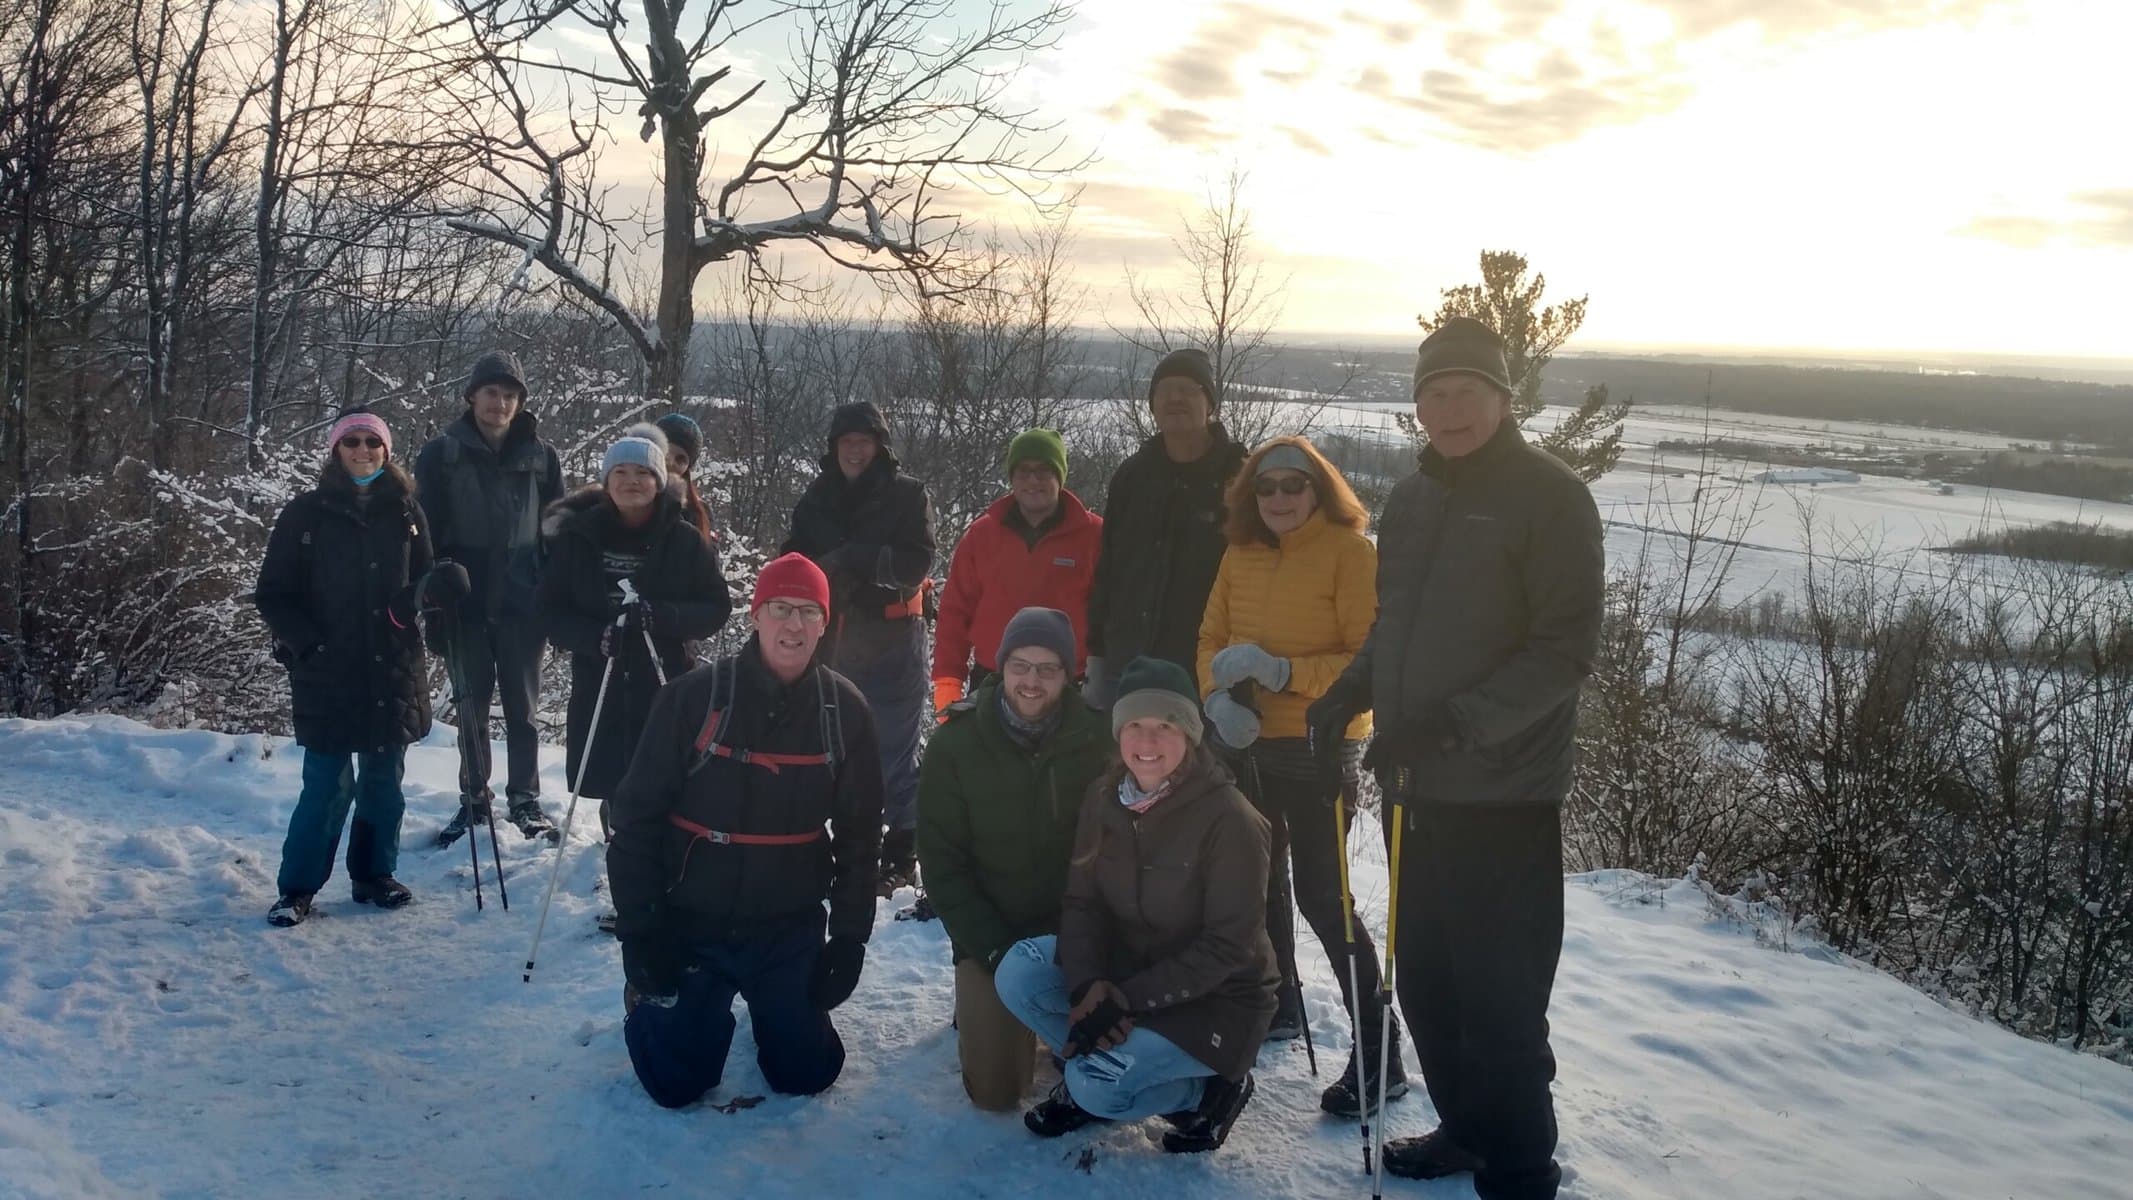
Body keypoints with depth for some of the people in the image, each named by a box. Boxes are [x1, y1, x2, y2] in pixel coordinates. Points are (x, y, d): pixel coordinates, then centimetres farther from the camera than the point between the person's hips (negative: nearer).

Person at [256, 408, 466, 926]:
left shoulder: (405, 512, 7)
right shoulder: (306, 514, -1)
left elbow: (420, 582, 10)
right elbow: (273, 595, 1)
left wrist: (432, 587, -14)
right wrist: (310, 644, -11)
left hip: (393, 670, 3)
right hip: (326, 673, -3)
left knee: (384, 781, 11)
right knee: (328, 785, -4)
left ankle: (374, 875, 25)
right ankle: (298, 888, 9)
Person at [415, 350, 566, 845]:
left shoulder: (540, 457, 4)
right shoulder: (442, 454, 0)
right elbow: (426, 533, -1)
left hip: (521, 602, 0)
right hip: (466, 603, 0)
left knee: (522, 707, 7)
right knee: (471, 706, 9)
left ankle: (525, 799, 19)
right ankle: (474, 798, 22)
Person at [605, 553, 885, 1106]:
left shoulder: (844, 709, -7)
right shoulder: (694, 696, -15)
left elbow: (859, 833, 1)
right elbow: (637, 816, -9)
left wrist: (850, 935, 0)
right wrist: (639, 931, -10)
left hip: (790, 929, 2)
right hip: (690, 924, -2)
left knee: (805, 1073, 8)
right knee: (677, 1081, 4)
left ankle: (769, 1009, 39)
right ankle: (649, 1001, 36)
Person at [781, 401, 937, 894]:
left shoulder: (907, 494, -3)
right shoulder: (817, 497, 9)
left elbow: (917, 563, -11)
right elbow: (795, 560, 12)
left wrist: (854, 558, -22)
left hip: (893, 636, -4)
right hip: (833, 635, 4)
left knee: (894, 748, -2)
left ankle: (901, 852, 5)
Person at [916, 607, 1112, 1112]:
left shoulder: (1095, 740, -9)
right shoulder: (955, 745, -11)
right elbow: (942, 866, -8)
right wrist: (994, 948, -16)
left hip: (1075, 932, 1)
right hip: (989, 933, -1)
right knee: (996, 1090, -9)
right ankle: (981, 1006, 23)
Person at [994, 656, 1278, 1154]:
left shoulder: (1230, 819, -23)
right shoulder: (1104, 797, -5)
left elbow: (1229, 946, -22)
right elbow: (1082, 902, -4)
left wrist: (1129, 998, -26)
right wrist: (1087, 985, -23)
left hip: (1215, 998, -6)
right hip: (1125, 966, 6)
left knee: (1097, 1088, -24)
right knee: (1018, 973, -14)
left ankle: (1208, 1090, 3)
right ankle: (1088, 1073, 9)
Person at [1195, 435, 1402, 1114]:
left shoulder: (1350, 550, -11)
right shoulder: (1241, 555, 5)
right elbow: (1211, 639, 8)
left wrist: (1285, 672, -25)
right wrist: (1219, 697, -12)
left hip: (1319, 746, -6)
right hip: (1245, 742, 7)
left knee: (1321, 894, -9)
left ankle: (1377, 1052, 2)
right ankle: (1277, 1005, 39)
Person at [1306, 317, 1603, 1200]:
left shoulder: (1550, 496, -9)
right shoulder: (1411, 500, 13)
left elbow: (1565, 652, -14)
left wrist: (1455, 722, -23)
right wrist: (1350, 692, 4)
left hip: (1505, 794, -7)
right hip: (1418, 785, 7)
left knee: (1498, 997, -3)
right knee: (1426, 980, 16)